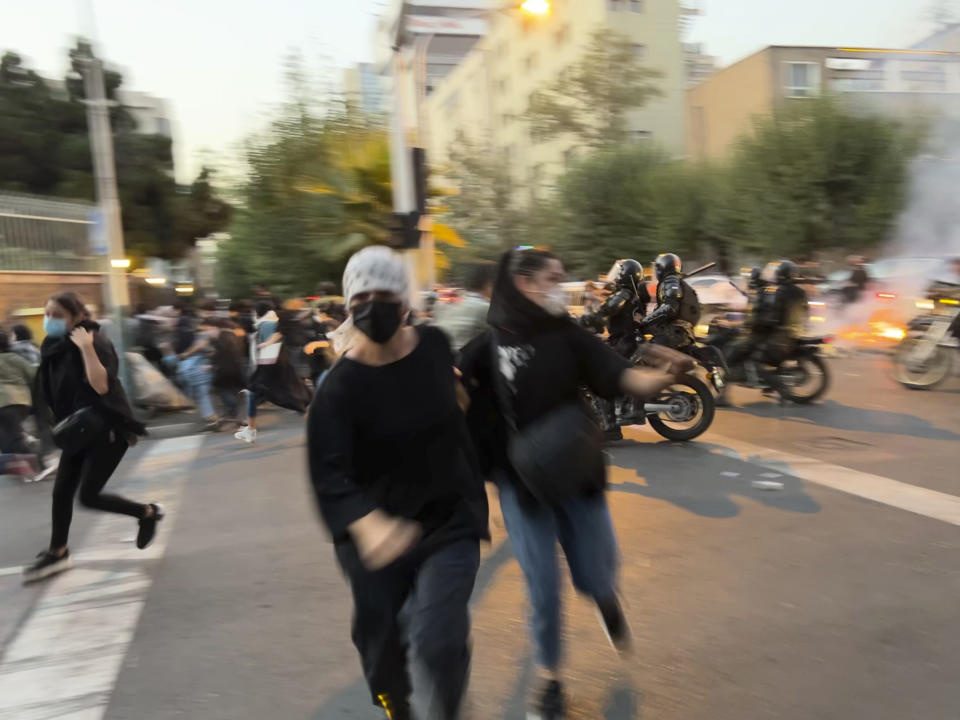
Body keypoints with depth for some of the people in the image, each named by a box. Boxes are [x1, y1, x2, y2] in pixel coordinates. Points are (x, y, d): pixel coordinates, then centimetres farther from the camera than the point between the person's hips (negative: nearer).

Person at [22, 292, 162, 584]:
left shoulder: (94, 342, -19)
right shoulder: (56, 346, 6)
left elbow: (101, 386, -32)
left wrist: (87, 348, -34)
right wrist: (63, 423, 16)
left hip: (107, 430, -8)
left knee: (89, 495, -6)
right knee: (61, 491, 10)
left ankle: (148, 513, 14)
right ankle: (57, 553, 26)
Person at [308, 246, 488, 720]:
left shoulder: (435, 345, -7)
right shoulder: (338, 389, -18)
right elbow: (328, 473, -30)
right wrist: (367, 524, -48)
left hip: (449, 518, 1)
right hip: (374, 534, 0)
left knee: (437, 640, -17)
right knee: (380, 646, 15)